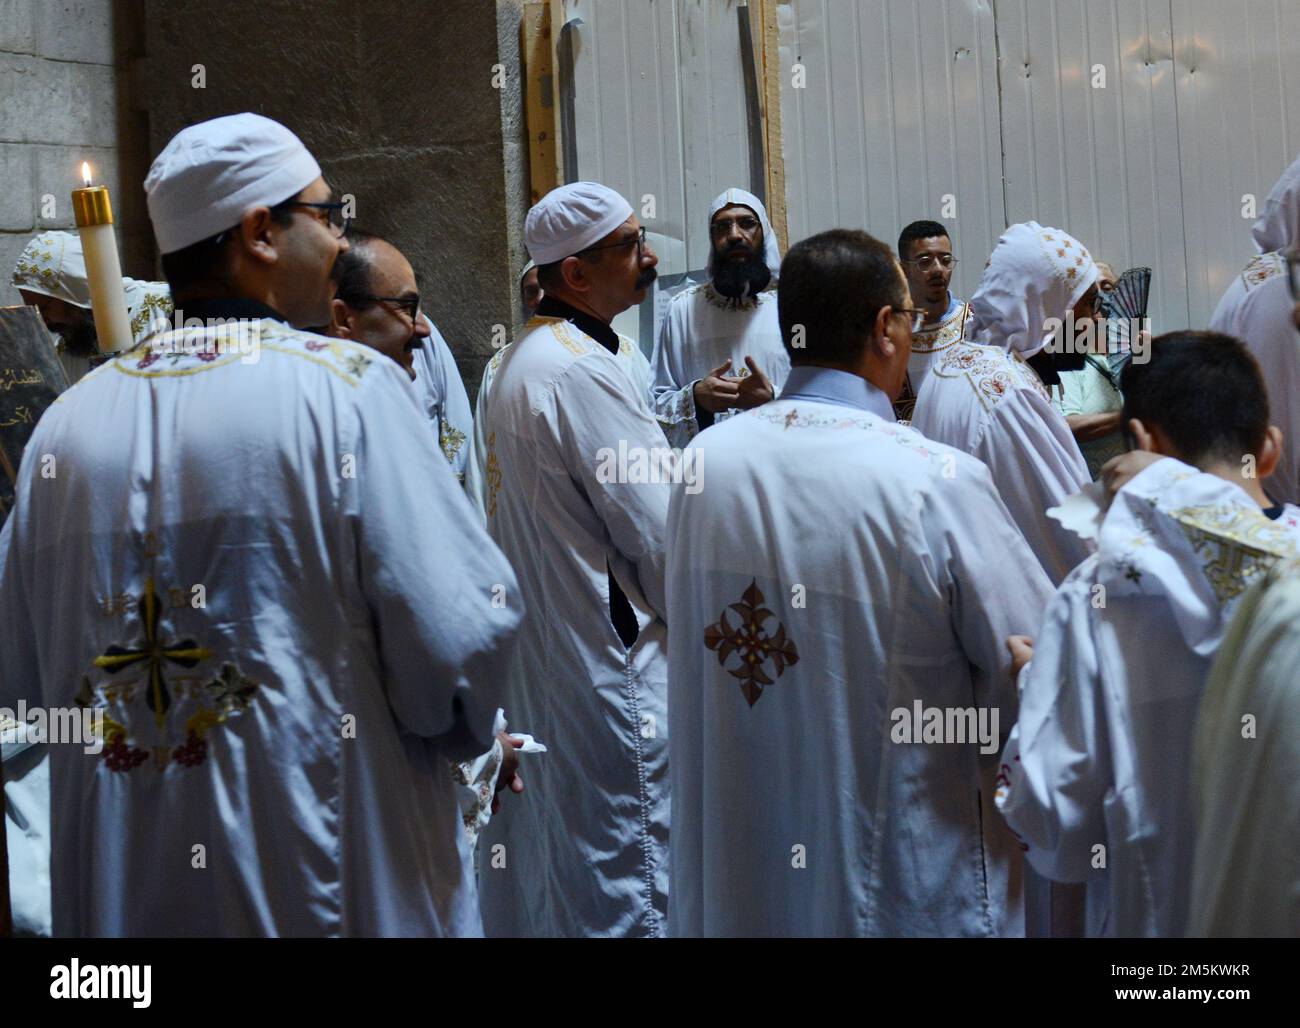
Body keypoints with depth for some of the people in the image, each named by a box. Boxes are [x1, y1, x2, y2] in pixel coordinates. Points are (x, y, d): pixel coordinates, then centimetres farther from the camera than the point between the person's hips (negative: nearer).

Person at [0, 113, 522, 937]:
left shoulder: (69, 418, 1)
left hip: (117, 884, 5)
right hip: (330, 873, -4)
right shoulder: (348, 385, -12)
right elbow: (459, 635, -18)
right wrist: (460, 727, 3)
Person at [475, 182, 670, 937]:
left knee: (548, 859, 18)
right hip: (612, 668, -10)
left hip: (538, 648, 10)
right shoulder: (583, 372, -19)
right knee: (627, 877, -1)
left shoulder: (520, 360, 11)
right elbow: (663, 537, -17)